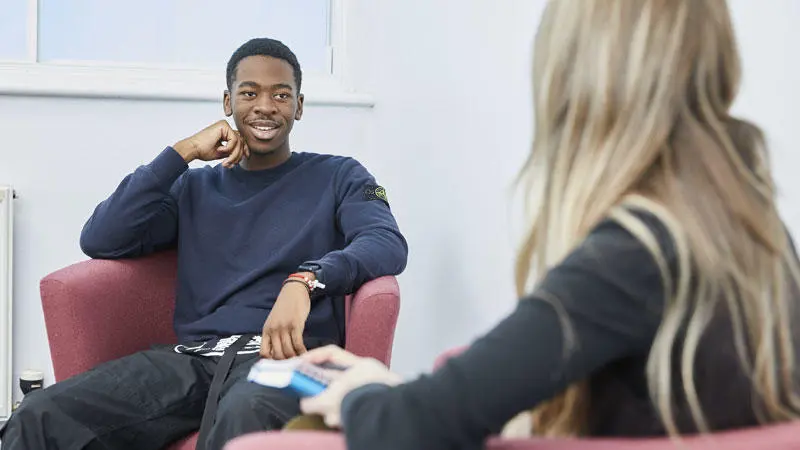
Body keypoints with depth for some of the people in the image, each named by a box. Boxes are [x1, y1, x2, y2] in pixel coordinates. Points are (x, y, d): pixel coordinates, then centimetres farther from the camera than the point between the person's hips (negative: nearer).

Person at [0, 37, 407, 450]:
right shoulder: (195, 187, 23)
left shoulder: (337, 177, 15)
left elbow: (389, 244, -5)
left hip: (285, 354, -3)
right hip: (193, 356, 3)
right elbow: (100, 241, 10)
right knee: (40, 417, -22)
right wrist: (183, 152, 6)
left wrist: (304, 280, -24)